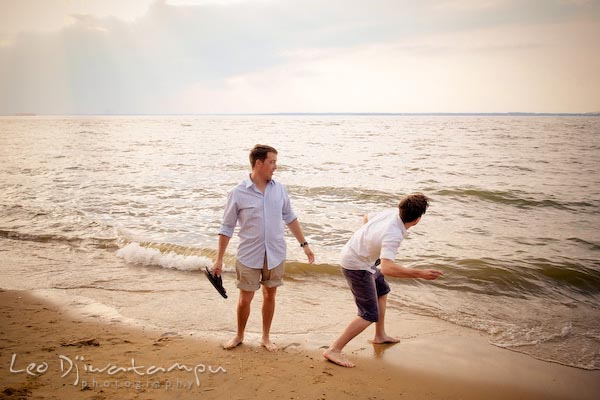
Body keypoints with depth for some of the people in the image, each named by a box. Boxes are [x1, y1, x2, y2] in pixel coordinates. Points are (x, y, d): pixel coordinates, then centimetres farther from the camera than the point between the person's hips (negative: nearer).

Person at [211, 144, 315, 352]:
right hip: (249, 256, -3)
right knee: (245, 299, 7)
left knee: (270, 295, 13)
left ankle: (266, 337, 31)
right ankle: (239, 336, 31)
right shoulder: (238, 194, -10)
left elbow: (289, 218, 13)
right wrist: (219, 259, -3)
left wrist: (304, 244, 13)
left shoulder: (279, 189, 0)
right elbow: (227, 228, -4)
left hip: (275, 255, 3)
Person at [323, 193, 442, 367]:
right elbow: (387, 268, -46)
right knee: (370, 315, -6)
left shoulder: (392, 213, -10)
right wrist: (420, 274, -41)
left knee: (382, 291, 28)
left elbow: (367, 217, 10)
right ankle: (334, 350, -5)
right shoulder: (393, 235, -34)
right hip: (357, 267, -10)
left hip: (352, 253, 10)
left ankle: (380, 335, 42)